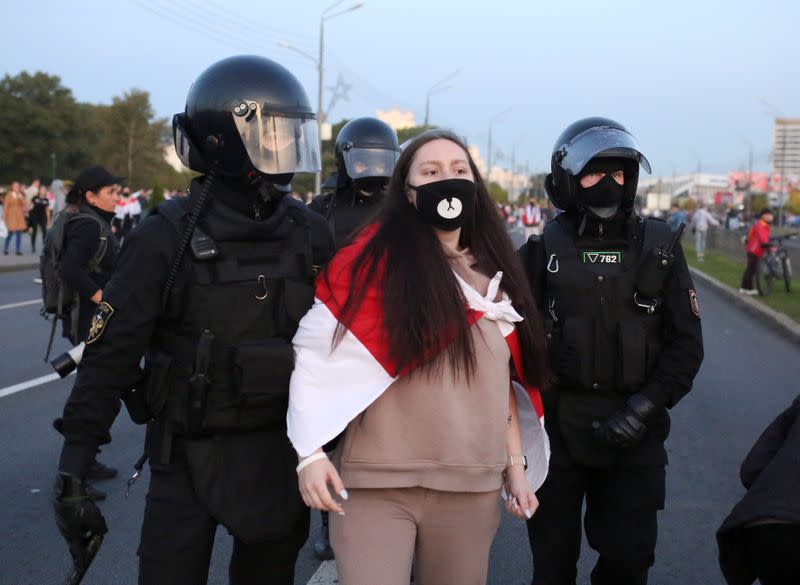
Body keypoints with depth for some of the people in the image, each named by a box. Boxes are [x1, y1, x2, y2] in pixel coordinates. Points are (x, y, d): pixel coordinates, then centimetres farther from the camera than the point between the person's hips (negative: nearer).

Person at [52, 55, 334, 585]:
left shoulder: (311, 235, 1)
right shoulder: (169, 237, -11)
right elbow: (111, 357, -11)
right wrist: (74, 471, -13)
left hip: (283, 453, 4)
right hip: (191, 454, -4)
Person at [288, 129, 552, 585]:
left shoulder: (494, 277, 13)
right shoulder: (376, 256, -4)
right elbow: (317, 351, -6)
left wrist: (515, 466, 15)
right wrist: (310, 452, -12)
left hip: (472, 489, 5)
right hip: (375, 484, -5)